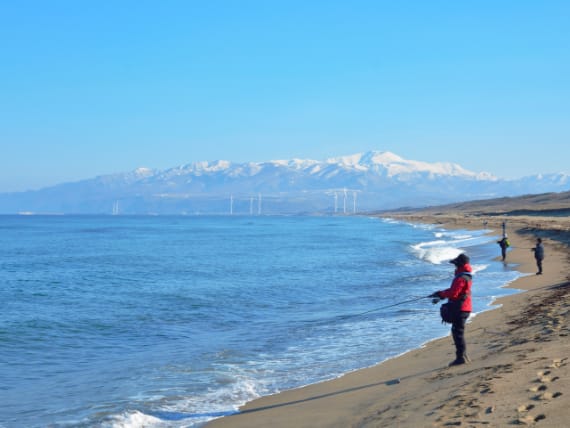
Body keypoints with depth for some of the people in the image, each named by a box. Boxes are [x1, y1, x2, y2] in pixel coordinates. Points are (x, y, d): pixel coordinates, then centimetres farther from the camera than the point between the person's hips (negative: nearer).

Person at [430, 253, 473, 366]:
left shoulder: (461, 278, -20)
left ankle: (461, 357, -5)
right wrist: (441, 294, 9)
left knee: (457, 332, -6)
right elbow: (454, 290, 20)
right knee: (458, 332, 17)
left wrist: (440, 294, -9)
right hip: (463, 307, 10)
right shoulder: (465, 276, 14)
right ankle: (463, 355, 22)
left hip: (460, 309, -10)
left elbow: (453, 293, -25)